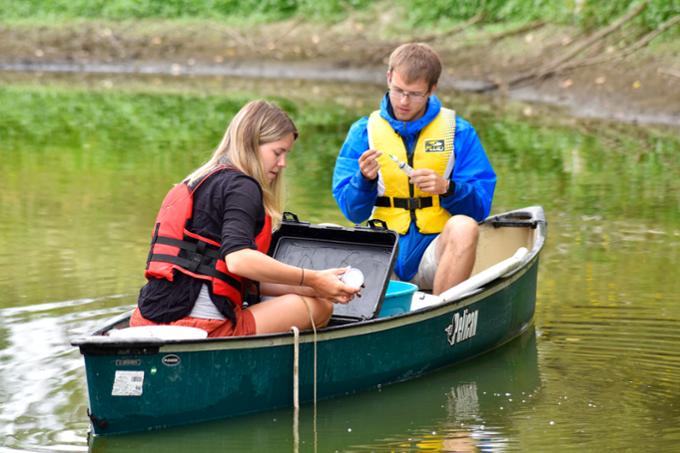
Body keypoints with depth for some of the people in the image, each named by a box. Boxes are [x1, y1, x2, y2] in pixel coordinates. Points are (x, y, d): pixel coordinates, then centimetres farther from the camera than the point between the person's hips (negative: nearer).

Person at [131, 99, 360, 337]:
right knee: (319, 307, 0)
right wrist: (312, 280, -14)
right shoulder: (242, 186, -4)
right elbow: (237, 259, -22)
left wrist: (310, 286, 12)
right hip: (202, 326, -9)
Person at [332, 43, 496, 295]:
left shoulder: (459, 132, 6)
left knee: (463, 226, -34)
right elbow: (353, 212, 5)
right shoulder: (363, 132, 9)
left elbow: (481, 205, 2)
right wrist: (365, 180, -15)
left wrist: (447, 188, -16)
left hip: (435, 246, 0)